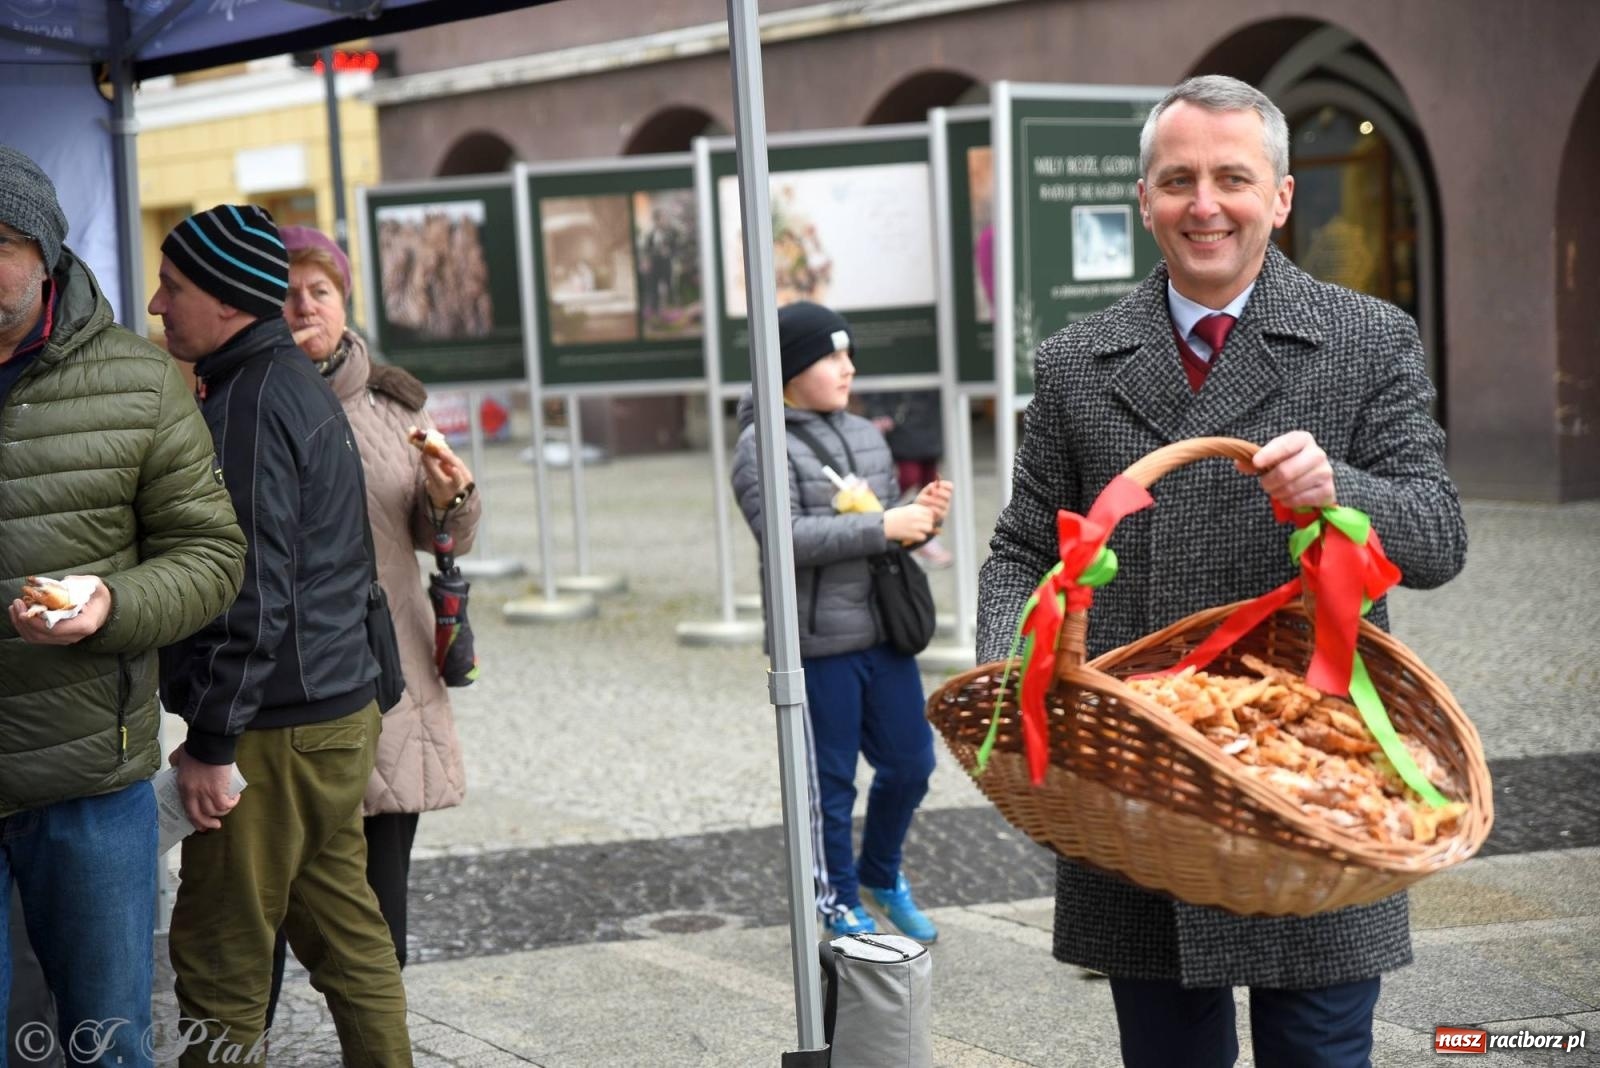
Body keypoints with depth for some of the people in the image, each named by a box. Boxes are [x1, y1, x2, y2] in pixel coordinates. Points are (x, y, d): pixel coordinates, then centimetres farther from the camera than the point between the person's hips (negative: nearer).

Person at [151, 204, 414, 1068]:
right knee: (345, 933, 15)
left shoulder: (252, 405, -16)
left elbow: (254, 593, -21)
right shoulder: (297, 384, 15)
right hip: (337, 709, 10)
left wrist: (211, 742, -17)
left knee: (217, 962, -2)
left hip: (278, 729, -10)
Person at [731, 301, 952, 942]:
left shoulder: (865, 437, 13)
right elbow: (786, 535, -21)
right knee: (830, 780, 5)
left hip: (885, 635, 6)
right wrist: (881, 527, -22)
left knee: (910, 762, 12)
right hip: (819, 646, -6)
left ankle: (881, 875, 36)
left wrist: (921, 516, -2)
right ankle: (839, 901, 22)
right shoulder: (762, 448, -8)